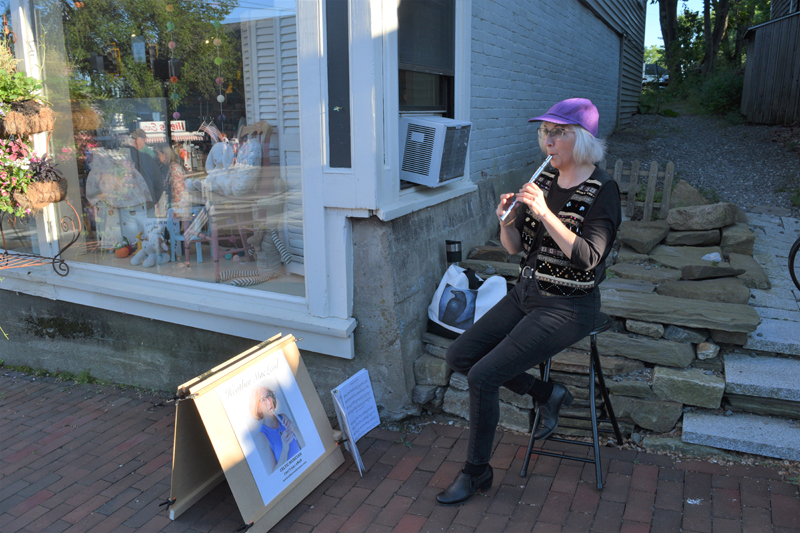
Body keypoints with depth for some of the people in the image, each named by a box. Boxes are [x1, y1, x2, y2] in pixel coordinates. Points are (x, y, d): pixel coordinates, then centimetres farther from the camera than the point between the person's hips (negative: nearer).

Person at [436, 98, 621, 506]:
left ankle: (476, 472, 7)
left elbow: (587, 258, -26)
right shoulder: (544, 180, 6)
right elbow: (514, 247, 7)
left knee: (483, 376, -17)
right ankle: (546, 394, 15)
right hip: (526, 294, 8)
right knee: (459, 356, 1)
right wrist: (507, 220, -14)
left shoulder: (602, 192, -13)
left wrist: (544, 213, -32)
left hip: (568, 307, -8)